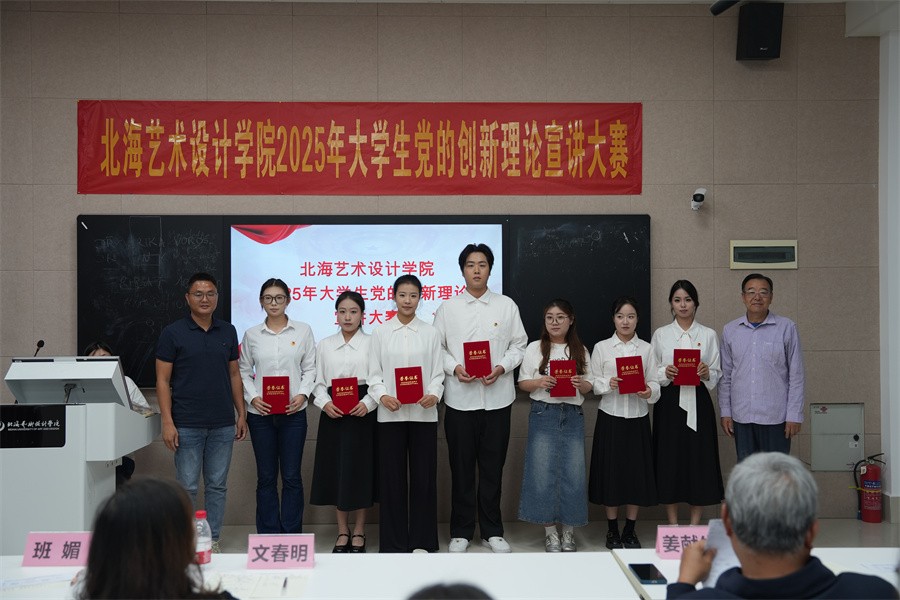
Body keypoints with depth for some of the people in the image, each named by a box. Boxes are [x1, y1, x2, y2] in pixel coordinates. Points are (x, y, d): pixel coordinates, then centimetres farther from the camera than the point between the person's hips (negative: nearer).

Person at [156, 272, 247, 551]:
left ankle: (212, 540, 20)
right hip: (187, 425, -3)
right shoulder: (173, 333, -3)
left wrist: (241, 414, 8)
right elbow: (163, 380, -4)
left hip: (223, 424, 4)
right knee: (187, 487, 2)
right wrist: (167, 421, -12)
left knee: (217, 485, 9)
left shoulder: (228, 331, 8)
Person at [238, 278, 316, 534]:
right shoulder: (251, 334, 6)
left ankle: (292, 536, 12)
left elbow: (310, 368, 4)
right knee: (266, 477, 7)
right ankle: (268, 535, 16)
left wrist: (303, 394, -11)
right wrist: (252, 397, -7)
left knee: (291, 476, 3)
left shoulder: (303, 330, 3)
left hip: (293, 412, -1)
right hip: (260, 412, 1)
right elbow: (244, 371, 9)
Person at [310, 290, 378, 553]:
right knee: (336, 470, 5)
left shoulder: (372, 343, 1)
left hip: (363, 412, -2)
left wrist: (368, 403, -17)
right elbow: (319, 382, 9)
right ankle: (342, 532, 18)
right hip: (333, 413, 2)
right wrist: (324, 402, -9)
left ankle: (358, 532, 15)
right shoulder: (325, 345, 10)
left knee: (360, 470, 1)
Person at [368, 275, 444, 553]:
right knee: (392, 477, 4)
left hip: (423, 413, 0)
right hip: (391, 414, 0)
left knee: (423, 476, 3)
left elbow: (437, 372, 4)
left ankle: (422, 541, 15)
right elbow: (374, 372, 4)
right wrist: (382, 395, -14)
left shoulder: (430, 333, 7)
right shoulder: (381, 332, 6)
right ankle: (394, 542, 14)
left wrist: (434, 394, -15)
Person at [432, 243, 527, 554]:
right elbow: (437, 348, 4)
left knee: (492, 467, 7)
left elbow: (518, 345, 6)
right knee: (461, 467, 6)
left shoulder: (506, 305, 6)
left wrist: (501, 368, -11)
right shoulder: (447, 308, 5)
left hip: (497, 397, 0)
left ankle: (492, 531, 20)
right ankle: (461, 532, 17)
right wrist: (455, 368, -13)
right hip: (460, 398, 0)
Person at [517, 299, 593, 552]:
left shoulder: (580, 351, 10)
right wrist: (540, 382, -15)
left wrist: (580, 384, -11)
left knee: (573, 473, 0)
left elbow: (589, 385, 11)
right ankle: (550, 531, 11)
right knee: (542, 472, -2)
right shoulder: (534, 348, 5)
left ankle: (569, 531, 14)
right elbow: (523, 383, 4)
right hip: (544, 415, -1)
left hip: (573, 415, 2)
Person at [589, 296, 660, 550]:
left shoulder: (646, 349, 6)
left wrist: (649, 392, -18)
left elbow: (654, 382, 3)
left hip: (637, 417, 1)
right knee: (610, 470, 3)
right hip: (610, 417, -1)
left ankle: (630, 531, 19)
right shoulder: (601, 347, 3)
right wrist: (608, 384, -18)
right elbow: (593, 383, 1)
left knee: (636, 471, 4)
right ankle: (613, 530, 17)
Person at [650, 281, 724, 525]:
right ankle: (672, 527, 14)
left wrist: (706, 373, -15)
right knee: (669, 460, 1)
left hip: (698, 403, 0)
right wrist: (665, 373, -15)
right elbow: (651, 373, 5)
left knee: (699, 459, 1)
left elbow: (718, 374, 6)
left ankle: (695, 527, 14)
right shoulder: (660, 334, 6)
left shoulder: (709, 335, 7)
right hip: (670, 402, 0)